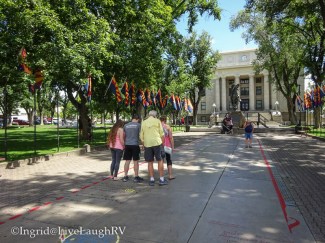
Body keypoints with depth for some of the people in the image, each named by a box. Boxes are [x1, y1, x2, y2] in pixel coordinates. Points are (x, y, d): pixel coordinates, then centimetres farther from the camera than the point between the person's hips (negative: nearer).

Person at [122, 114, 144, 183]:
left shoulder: (126, 125, 9)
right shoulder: (138, 125, -3)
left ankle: (125, 176, 13)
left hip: (127, 145, 4)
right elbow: (140, 135, -5)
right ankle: (136, 177, 9)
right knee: (136, 161, 3)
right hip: (135, 144, -4)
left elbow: (124, 135, 15)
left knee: (127, 161, 9)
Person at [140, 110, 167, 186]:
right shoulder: (157, 121, 3)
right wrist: (162, 143, 8)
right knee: (160, 161, 5)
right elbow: (161, 134, 0)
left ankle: (152, 180, 12)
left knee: (150, 162, 9)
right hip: (156, 143, -3)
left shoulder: (143, 122, 11)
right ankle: (161, 179, 7)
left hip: (147, 144, 3)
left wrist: (144, 145, 20)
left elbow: (141, 136, 11)